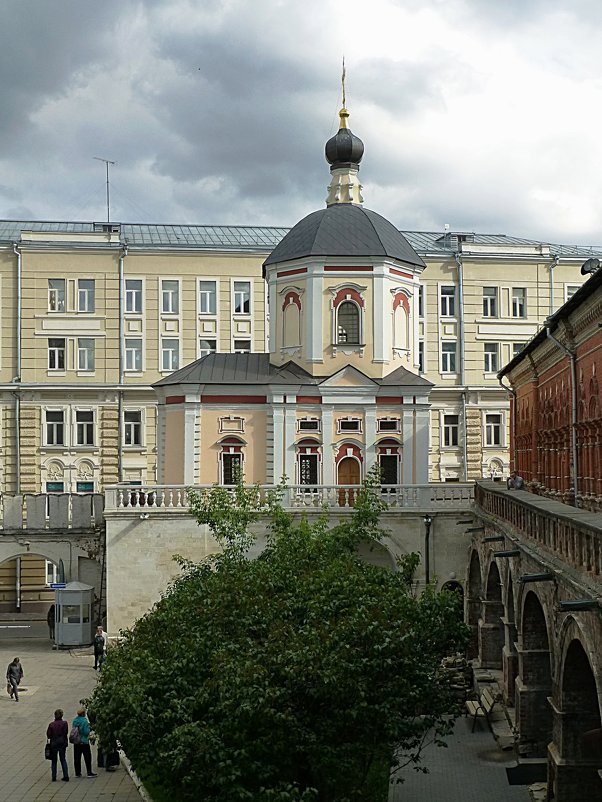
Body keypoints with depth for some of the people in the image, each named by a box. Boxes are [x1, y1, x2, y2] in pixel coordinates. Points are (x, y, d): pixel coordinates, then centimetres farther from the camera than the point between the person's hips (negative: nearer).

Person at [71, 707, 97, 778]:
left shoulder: (75, 720, 2)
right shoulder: (84, 721, -18)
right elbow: (86, 732, -20)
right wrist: (88, 726, -1)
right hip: (84, 742, -6)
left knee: (77, 758, 11)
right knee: (87, 757, 4)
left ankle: (77, 773, 14)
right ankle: (89, 772, 6)